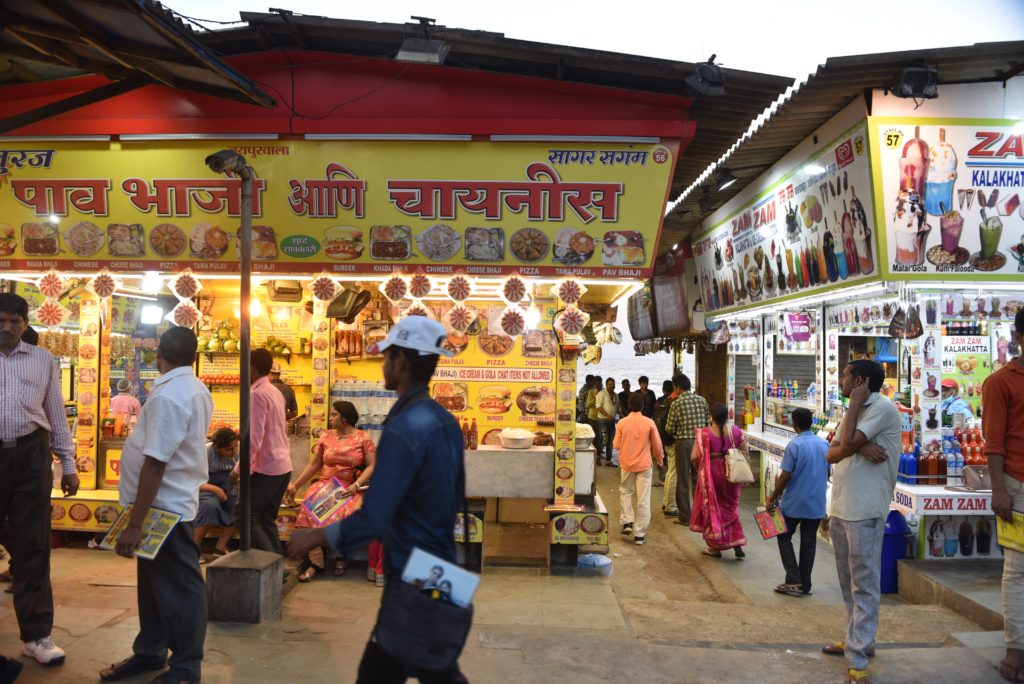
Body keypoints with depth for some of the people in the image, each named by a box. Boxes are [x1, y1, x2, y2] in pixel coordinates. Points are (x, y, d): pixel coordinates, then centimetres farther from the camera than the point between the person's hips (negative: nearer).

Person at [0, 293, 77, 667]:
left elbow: (57, 414, 10)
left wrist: (68, 464, 7)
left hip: (30, 456, 1)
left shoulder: (42, 360, 9)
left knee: (32, 545, 5)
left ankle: (36, 635, 13)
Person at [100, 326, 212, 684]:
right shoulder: (194, 389, 9)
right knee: (154, 581, 20)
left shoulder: (168, 396, -22)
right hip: (169, 500, 10)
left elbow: (154, 463, -25)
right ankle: (149, 652, 35)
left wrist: (134, 524, -23)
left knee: (178, 586, 2)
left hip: (165, 506, -10)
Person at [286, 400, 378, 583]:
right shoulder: (326, 436, 14)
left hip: (350, 487, -3)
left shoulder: (363, 437, 3)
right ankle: (315, 561, -22)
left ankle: (340, 556, -8)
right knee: (310, 507, -28)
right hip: (325, 484, 3)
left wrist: (356, 486, -16)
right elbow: (314, 465, 15)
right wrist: (295, 485, 9)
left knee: (344, 512, -34)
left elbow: (371, 466, -2)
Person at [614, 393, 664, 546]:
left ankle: (627, 523, 8)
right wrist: (660, 459, 18)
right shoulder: (649, 423, -7)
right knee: (643, 500, 3)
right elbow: (657, 445, -1)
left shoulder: (622, 422, -6)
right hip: (645, 464, -1)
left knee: (625, 492, 22)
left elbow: (616, 445, -1)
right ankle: (639, 534, 3)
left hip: (627, 463, 1)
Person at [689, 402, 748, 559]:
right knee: (731, 508, 20)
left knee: (712, 508, 13)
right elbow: (745, 455, 1)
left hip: (711, 475, -3)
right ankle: (737, 544, 16)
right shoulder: (736, 431, -5)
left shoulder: (704, 434, -15)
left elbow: (694, 457, -15)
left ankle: (715, 547, 21)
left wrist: (700, 469, 6)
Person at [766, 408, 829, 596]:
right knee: (809, 543, 12)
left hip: (794, 503, -5)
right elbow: (827, 473, 10)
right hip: (816, 503, 5)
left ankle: (794, 580, 2)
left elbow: (785, 476, -15)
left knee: (784, 538, 10)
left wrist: (772, 498, -5)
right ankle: (805, 584, 16)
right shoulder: (824, 444, 1)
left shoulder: (794, 445, -16)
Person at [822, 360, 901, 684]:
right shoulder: (856, 413, 18)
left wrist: (855, 402, -8)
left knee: (864, 584, -6)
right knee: (849, 582, 18)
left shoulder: (884, 408, -9)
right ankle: (857, 639, 30)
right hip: (839, 508, 9)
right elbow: (831, 454, 8)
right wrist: (860, 446, -12)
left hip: (864, 511, -9)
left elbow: (848, 443, -20)